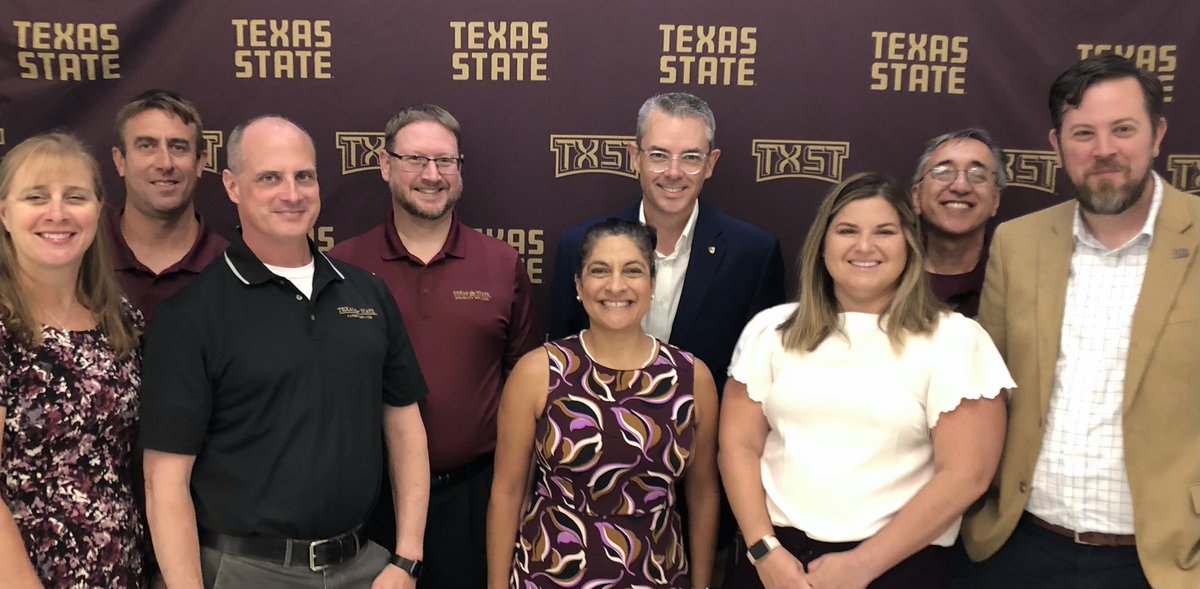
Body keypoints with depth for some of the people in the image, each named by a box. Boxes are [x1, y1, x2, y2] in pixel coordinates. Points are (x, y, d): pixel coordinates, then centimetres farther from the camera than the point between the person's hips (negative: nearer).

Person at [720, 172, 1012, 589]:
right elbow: (740, 445, 3)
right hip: (777, 552, 2)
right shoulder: (771, 329, 5)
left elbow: (965, 473, -7)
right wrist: (765, 550, -8)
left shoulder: (955, 340, -3)